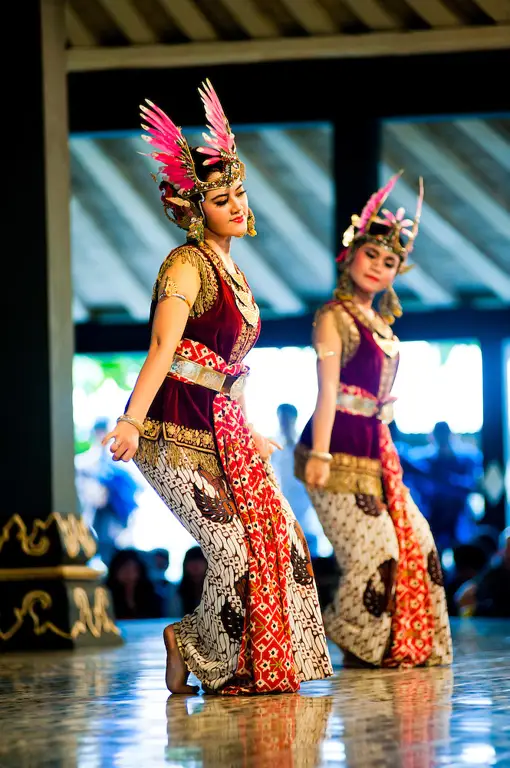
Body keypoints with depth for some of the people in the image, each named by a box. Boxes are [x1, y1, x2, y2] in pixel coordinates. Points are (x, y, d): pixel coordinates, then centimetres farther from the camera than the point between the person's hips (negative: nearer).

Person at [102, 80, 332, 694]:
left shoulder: (228, 267, 15)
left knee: (277, 538, 5)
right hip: (175, 429, -9)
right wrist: (131, 422, -33)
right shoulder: (187, 265, -12)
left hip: (221, 424, 9)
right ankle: (198, 649, 10)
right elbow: (163, 348, -24)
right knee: (236, 548, -11)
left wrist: (249, 433, 27)